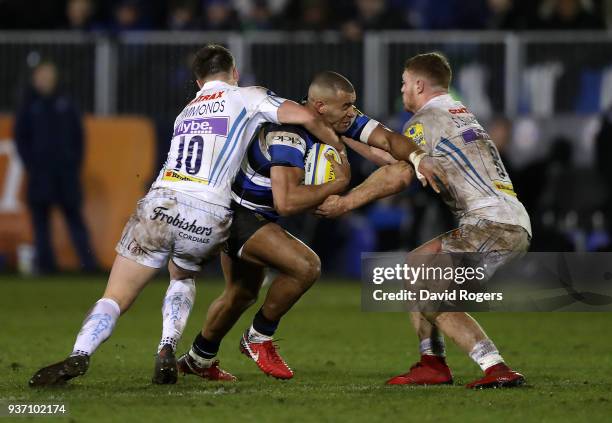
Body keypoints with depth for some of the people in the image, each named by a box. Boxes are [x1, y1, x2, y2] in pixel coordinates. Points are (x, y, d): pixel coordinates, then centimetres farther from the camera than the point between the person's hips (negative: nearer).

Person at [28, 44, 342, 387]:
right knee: (183, 277, 31)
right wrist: (338, 146, 19)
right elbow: (306, 117, 3)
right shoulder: (247, 97, 13)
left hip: (160, 206, 2)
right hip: (209, 219, -2)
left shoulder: (187, 111, 29)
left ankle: (80, 355, -25)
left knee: (115, 300, 3)